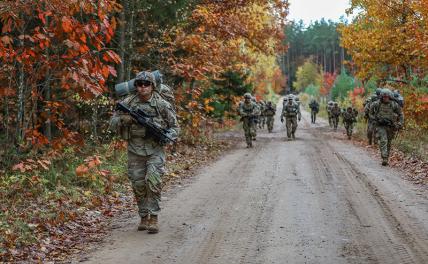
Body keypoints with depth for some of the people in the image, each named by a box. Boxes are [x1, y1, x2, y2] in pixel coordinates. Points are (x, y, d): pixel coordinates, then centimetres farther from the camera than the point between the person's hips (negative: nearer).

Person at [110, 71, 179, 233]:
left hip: (155, 150, -2)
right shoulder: (128, 103, 0)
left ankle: (153, 218, -8)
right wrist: (124, 119, -16)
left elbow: (174, 127, 4)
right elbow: (113, 123, 5)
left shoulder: (162, 105, -4)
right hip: (135, 151, 2)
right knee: (139, 185, 7)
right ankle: (143, 217, 22)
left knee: (153, 182, -16)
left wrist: (166, 136, -17)